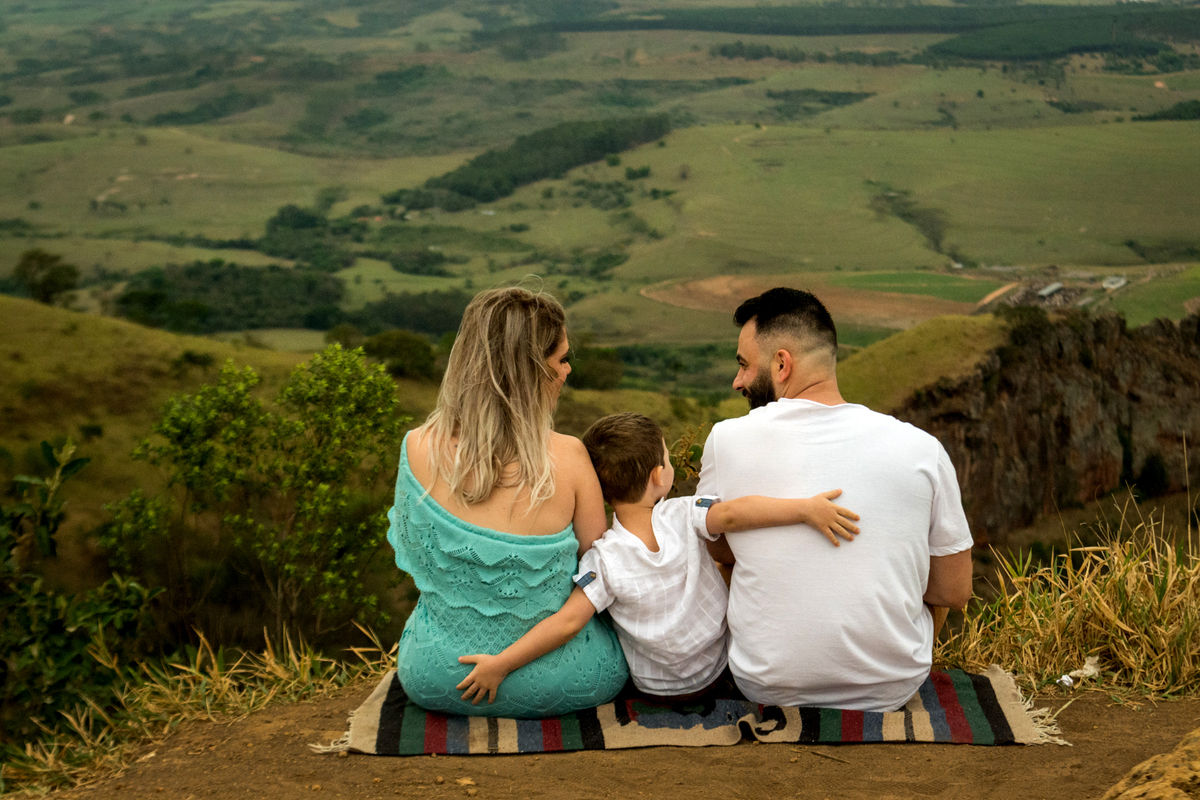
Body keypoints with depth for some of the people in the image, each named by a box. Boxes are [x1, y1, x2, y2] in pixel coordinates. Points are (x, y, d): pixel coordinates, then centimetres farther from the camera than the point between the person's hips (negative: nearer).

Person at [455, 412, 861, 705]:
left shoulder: (603, 558, -22)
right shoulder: (683, 516, -22)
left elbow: (567, 622, -27)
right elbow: (733, 513, -39)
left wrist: (500, 664, -24)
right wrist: (805, 508, -46)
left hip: (656, 687, -1)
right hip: (720, 667, 1)